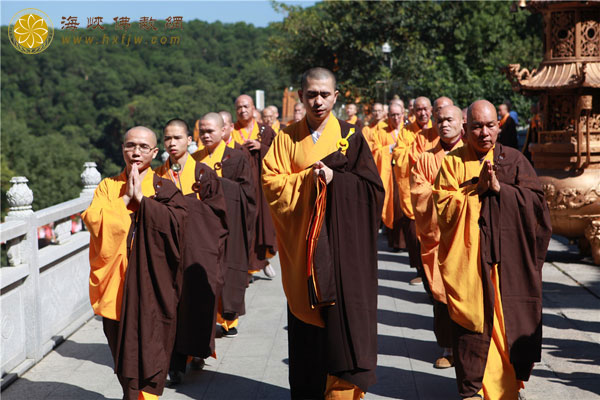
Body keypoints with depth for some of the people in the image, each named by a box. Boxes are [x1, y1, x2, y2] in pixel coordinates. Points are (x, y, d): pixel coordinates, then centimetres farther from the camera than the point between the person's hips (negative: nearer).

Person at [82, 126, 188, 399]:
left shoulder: (165, 189, 5)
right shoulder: (108, 187, 9)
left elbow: (175, 221, -14)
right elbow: (92, 219, -7)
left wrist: (141, 197, -12)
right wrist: (126, 198, -10)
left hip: (152, 281, -2)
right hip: (117, 284, 2)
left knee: (150, 346, -5)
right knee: (122, 344, 9)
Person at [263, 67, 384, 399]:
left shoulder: (350, 137, 4)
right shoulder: (287, 138, 7)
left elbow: (371, 187, -2)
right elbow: (271, 183, -2)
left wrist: (333, 177, -14)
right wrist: (309, 177, -15)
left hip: (342, 244, -1)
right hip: (302, 244, 1)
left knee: (343, 316, -6)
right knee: (305, 320, 5)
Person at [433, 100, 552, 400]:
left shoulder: (514, 160, 7)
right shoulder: (453, 162, 4)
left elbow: (536, 200, -2)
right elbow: (444, 206, -5)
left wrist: (500, 187, -12)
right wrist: (477, 189, -13)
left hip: (510, 259, 1)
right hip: (468, 259, -1)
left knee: (510, 320, 5)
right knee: (471, 321, -2)